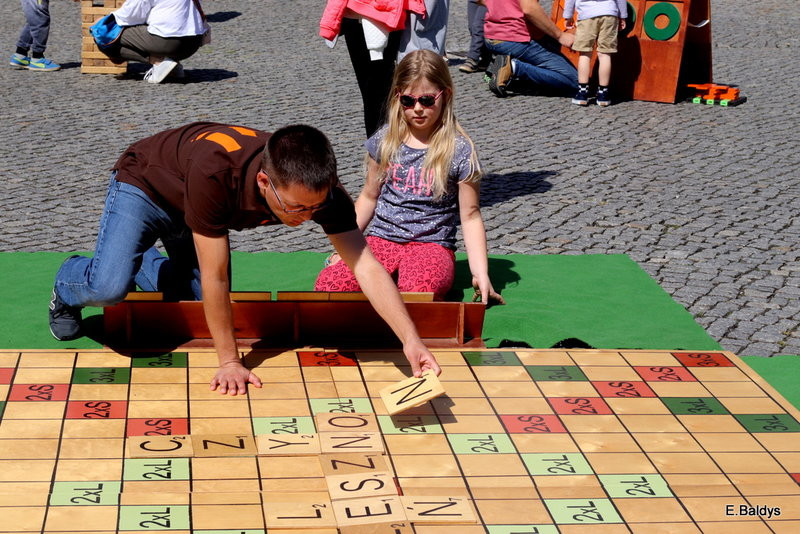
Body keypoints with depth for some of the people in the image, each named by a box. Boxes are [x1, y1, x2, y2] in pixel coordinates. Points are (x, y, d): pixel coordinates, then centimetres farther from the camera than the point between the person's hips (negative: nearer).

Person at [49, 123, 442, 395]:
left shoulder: (316, 184, -32)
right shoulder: (215, 173, -47)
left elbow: (366, 267, -33)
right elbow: (215, 275, -38)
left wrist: (410, 340, -44)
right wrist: (229, 361, -31)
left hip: (191, 210, 5)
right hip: (144, 185, -5)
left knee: (206, 309, 3)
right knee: (110, 287, -25)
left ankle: (145, 265, 32)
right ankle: (68, 286, 12)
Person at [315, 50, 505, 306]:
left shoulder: (459, 150, -3)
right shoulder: (385, 141, 7)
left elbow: (470, 216, -1)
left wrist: (480, 274, -9)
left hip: (431, 244, -3)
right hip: (382, 238, 4)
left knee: (418, 292, -38)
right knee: (328, 284, -24)